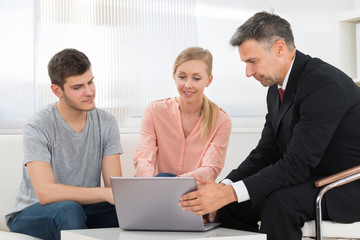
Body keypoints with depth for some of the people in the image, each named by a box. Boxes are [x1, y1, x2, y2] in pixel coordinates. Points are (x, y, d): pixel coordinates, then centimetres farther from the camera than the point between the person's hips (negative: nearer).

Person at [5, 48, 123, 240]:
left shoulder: (106, 123, -3)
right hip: (32, 213, -3)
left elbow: (115, 186, -6)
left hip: (84, 208, 3)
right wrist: (104, 193, -38)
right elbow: (45, 192, -29)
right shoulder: (38, 127, -17)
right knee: (68, 210, -37)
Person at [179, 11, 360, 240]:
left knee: (279, 202, -33)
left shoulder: (325, 83, -24)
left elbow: (297, 164, -29)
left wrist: (230, 193, -33)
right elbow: (266, 152, 5)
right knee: (230, 206, -6)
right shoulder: (277, 89, 5)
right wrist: (223, 187, -12)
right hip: (310, 181, 8)